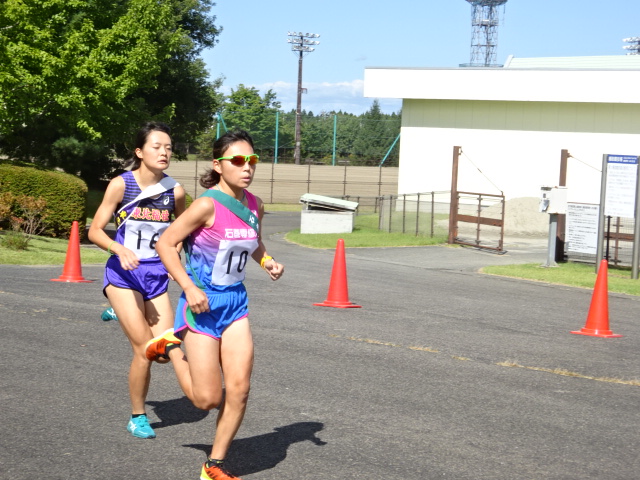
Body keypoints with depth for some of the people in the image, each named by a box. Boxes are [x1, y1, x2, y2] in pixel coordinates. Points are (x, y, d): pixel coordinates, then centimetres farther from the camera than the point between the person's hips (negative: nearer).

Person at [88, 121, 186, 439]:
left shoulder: (175, 191, -2)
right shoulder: (121, 185, -9)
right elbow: (95, 231, -7)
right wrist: (120, 249, -25)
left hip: (156, 276, 4)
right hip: (123, 274, -4)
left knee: (164, 352, -3)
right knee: (144, 350, -11)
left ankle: (120, 313, 28)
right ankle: (137, 418, 11)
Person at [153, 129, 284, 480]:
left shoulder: (255, 206, 3)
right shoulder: (207, 205, -18)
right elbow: (165, 244, -15)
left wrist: (268, 262, 2)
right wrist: (189, 287, -22)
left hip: (235, 303, 6)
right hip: (203, 304, -6)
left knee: (239, 389, -1)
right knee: (208, 399, -1)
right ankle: (171, 347, 26)